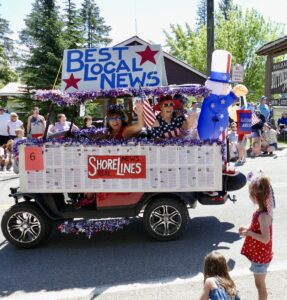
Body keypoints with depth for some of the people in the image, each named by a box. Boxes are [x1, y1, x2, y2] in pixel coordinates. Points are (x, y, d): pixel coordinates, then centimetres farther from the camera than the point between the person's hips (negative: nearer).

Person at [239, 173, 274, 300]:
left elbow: (266, 238, -31)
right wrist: (248, 228, 1)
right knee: (259, 283, 25)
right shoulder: (262, 211, -2)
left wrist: (248, 233, -23)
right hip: (258, 254, 9)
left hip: (260, 256, -9)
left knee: (260, 284, 10)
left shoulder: (263, 215, -30)